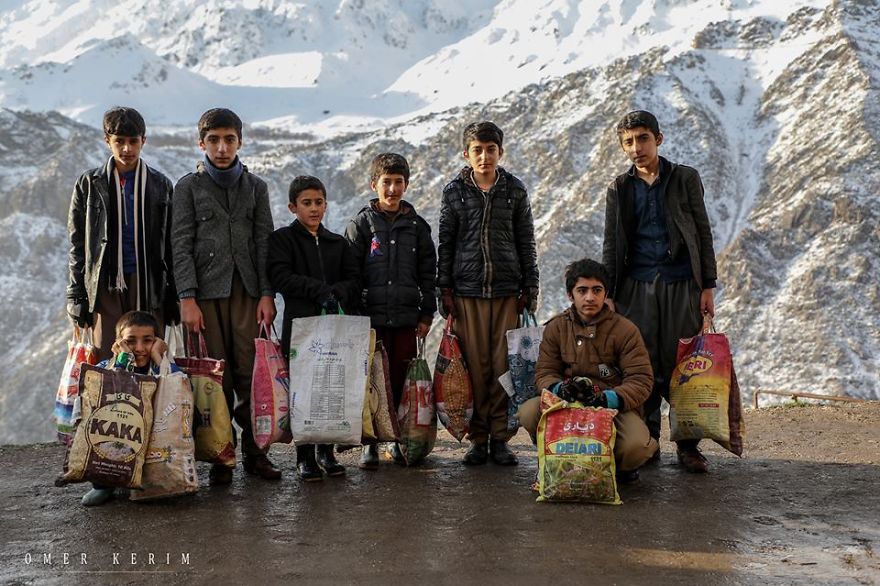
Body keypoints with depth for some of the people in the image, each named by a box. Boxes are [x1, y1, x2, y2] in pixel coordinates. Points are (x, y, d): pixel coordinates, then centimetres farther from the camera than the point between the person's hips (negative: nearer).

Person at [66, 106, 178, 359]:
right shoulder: (89, 184, 9)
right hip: (105, 285, 0)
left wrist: (173, 299, 5)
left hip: (148, 286, 0)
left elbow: (171, 245, 10)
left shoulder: (160, 185, 10)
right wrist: (76, 296, 3)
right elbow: (77, 243, 9)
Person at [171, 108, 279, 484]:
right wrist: (187, 298, -8)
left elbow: (264, 242, 10)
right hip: (206, 292, -2)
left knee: (250, 374, -3)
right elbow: (181, 245, 1)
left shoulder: (255, 187, 15)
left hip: (247, 292, 2)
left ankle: (254, 451, 5)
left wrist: (267, 294, 0)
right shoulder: (188, 187, 8)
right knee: (216, 376, -2)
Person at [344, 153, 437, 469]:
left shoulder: (416, 225, 10)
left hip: (407, 317, 2)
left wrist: (427, 314, 6)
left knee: (402, 380, 5)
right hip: (371, 317, -2)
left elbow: (428, 273, 12)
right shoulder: (361, 224, 3)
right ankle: (370, 443, 10)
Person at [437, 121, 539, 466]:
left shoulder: (515, 191, 7)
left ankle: (500, 437, 9)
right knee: (474, 364, 0)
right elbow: (445, 243, 8)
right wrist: (444, 289, 3)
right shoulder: (454, 191, 6)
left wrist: (530, 288, 6)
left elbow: (526, 242, 10)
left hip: (507, 290, 1)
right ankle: (478, 438, 9)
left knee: (504, 364, -1)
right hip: (467, 290, 0)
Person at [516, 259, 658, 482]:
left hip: (614, 406, -2)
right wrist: (560, 388, -21)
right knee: (528, 412, -26)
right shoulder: (556, 328, 5)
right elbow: (544, 373, 3)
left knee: (635, 447, -33)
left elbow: (641, 380, -9)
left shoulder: (625, 330, -4)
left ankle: (619, 464, 9)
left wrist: (607, 399, -26)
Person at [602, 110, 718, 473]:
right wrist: (607, 294, 4)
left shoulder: (685, 179, 6)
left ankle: (688, 445, 7)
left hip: (682, 284, -1)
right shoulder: (619, 189, 10)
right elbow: (611, 245, 11)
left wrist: (708, 286, -1)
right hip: (637, 286, 2)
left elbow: (703, 234, 6)